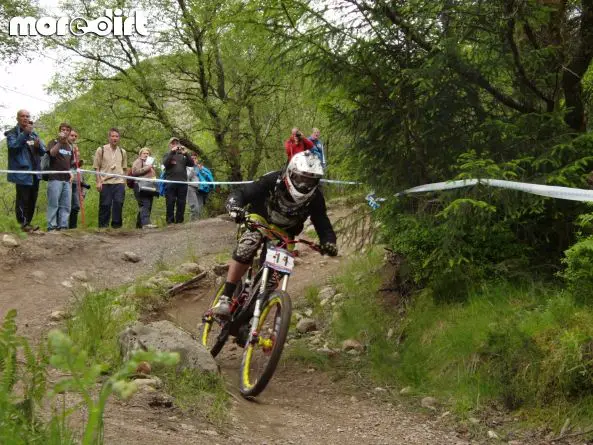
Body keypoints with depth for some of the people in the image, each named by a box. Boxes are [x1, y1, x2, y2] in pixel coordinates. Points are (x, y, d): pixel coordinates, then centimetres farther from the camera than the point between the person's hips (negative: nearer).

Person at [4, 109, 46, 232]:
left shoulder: (34, 134, 18)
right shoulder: (12, 133, 1)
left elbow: (43, 151, 15)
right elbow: (13, 146, -18)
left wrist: (38, 145, -8)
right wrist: (25, 133, -22)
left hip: (35, 172, 6)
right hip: (22, 172, -6)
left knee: (32, 199, 7)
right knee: (23, 199, -10)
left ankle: (28, 222, 15)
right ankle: (24, 223, -7)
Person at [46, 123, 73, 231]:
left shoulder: (70, 146, 19)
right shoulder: (53, 143, 3)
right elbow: (52, 153, -19)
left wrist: (71, 173, 13)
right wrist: (60, 141, -29)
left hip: (67, 180, 6)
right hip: (55, 178, -6)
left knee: (66, 205, 3)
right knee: (53, 204, -6)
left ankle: (63, 226, 6)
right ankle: (51, 226, -5)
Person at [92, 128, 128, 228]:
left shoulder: (122, 152, 13)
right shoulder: (101, 150, 3)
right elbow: (96, 167, 2)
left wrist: (124, 182, 12)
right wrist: (98, 181, -6)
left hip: (119, 182, 2)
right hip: (105, 182, -2)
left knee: (118, 203, -6)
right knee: (105, 205, -1)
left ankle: (116, 224, 3)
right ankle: (103, 225, 8)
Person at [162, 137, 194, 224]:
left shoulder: (182, 156, 19)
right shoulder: (167, 155, 14)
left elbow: (191, 164, 6)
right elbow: (165, 163, -8)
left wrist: (186, 153, -7)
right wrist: (172, 152, -12)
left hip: (183, 182, 3)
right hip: (171, 182, -3)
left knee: (181, 203, 2)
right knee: (170, 203, -6)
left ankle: (179, 221, 6)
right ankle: (170, 221, -4)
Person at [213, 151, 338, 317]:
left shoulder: (315, 198, -24)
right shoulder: (273, 181, -32)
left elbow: (322, 224, -20)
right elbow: (240, 194, -33)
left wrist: (329, 242, -42)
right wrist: (235, 207, -56)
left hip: (285, 232, 3)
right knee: (246, 249, -31)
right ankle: (225, 298, -29)